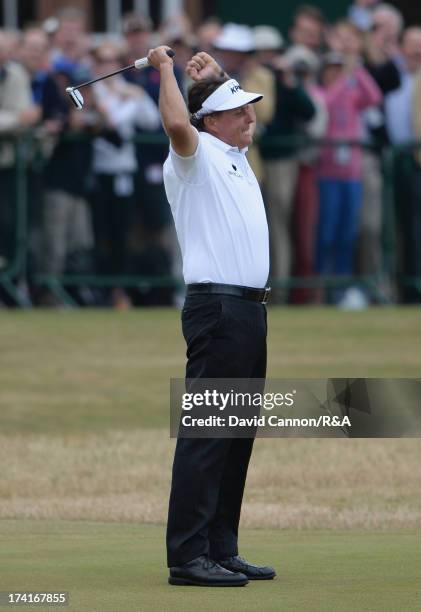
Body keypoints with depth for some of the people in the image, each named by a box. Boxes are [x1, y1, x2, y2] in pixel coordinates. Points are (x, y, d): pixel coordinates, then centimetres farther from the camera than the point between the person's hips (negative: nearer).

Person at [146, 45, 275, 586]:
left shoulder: (234, 156, 19)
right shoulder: (195, 156, -7)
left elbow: (234, 109, 40)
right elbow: (177, 124, -30)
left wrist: (212, 76, 23)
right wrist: (165, 68, -17)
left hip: (249, 310, 9)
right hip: (217, 308, -9)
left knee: (237, 436, 11)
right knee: (206, 433, -11)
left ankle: (221, 549, 15)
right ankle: (187, 557, -13)